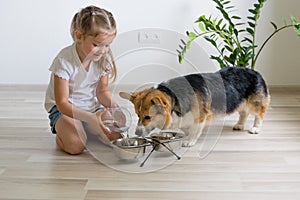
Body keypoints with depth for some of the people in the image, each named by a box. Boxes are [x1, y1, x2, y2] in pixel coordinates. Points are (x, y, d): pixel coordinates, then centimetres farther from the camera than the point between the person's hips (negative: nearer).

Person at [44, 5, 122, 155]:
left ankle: (86, 128, 13)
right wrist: (91, 118, -39)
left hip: (92, 106, 5)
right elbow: (62, 103, -26)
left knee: (116, 136, -15)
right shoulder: (64, 61, -26)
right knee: (75, 145, -30)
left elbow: (102, 91, 1)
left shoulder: (103, 59, -10)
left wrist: (112, 105, -23)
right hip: (64, 109, -5)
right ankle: (61, 130, 5)